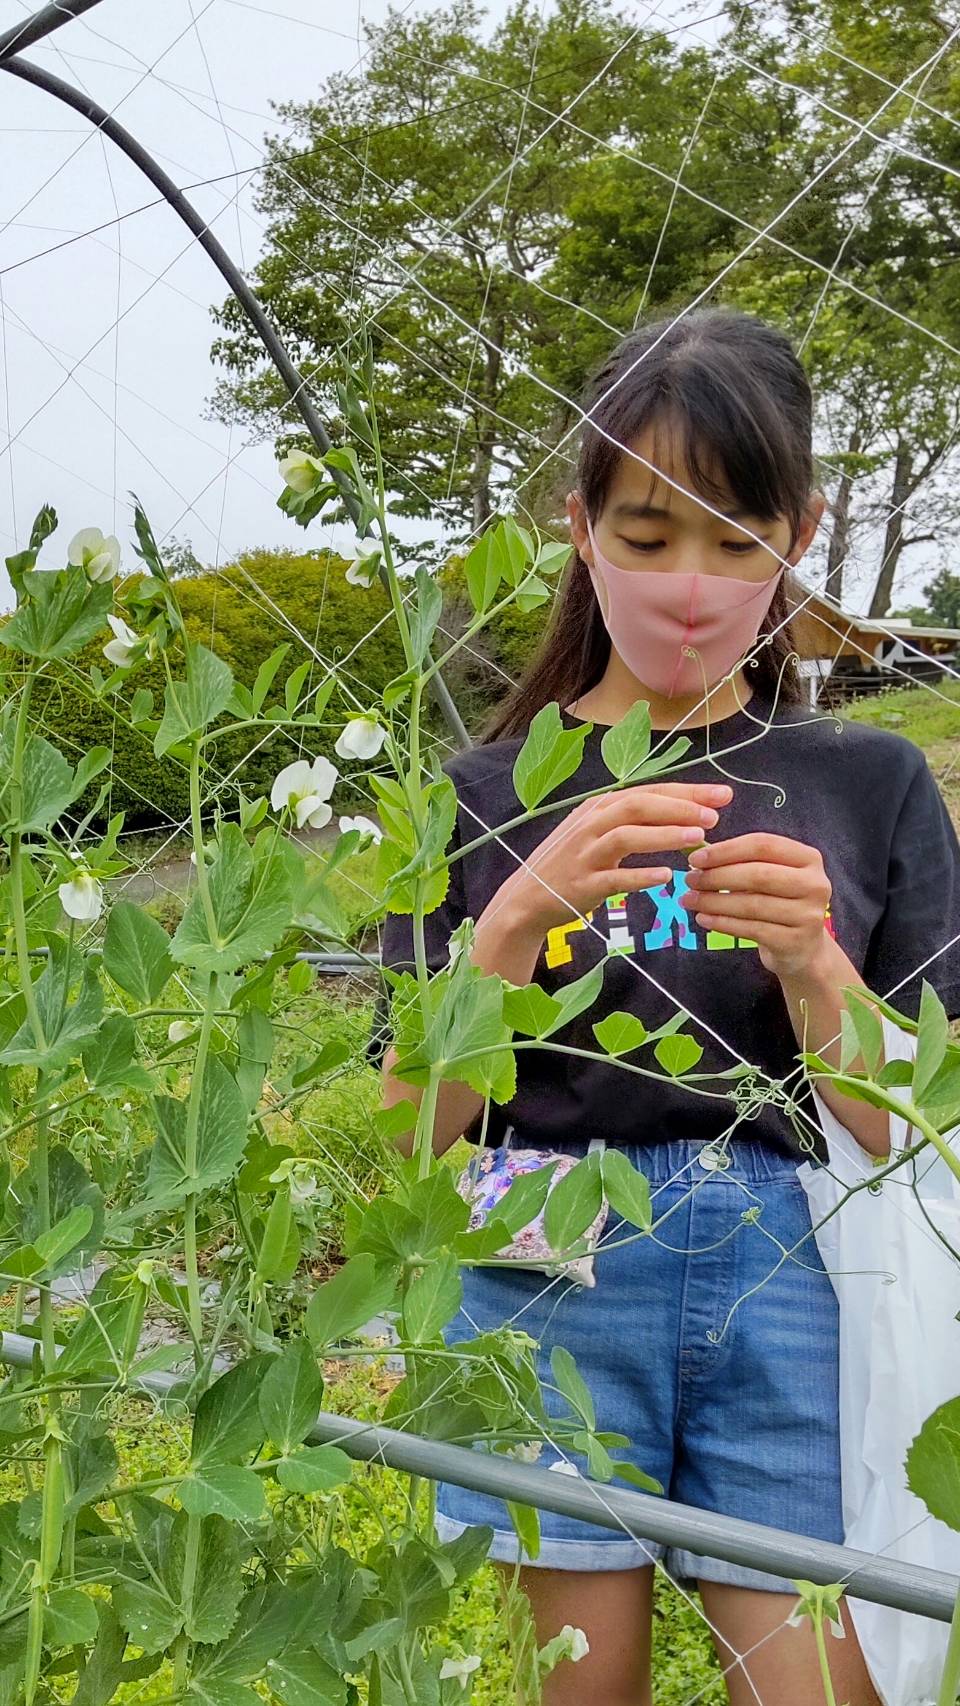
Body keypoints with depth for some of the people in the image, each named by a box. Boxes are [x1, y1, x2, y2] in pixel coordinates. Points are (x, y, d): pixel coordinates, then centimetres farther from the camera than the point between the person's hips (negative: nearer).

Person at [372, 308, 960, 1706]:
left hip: (793, 1281, 1)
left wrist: (808, 961, -15)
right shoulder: (483, 797, 2)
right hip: (551, 1278, 0)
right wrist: (520, 916, -16)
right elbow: (413, 1127, -1)